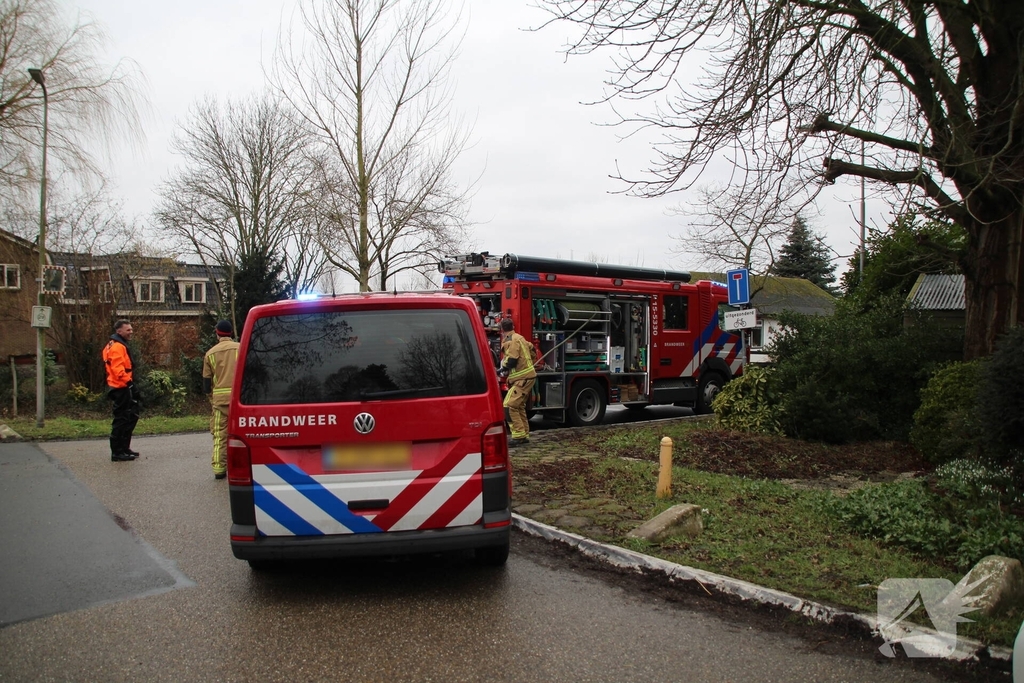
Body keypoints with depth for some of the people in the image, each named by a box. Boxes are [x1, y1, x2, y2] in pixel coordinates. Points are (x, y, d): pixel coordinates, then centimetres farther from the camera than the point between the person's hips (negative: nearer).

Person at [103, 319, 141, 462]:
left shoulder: (118, 345, 19)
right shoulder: (117, 347, -15)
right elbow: (118, 370, -25)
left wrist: (132, 387, 20)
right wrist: (132, 385, -26)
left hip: (123, 389, 11)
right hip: (122, 389, -11)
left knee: (130, 418, 17)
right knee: (122, 420, -6)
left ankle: (124, 448, 26)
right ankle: (117, 453, -1)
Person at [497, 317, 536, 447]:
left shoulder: (512, 340, -15)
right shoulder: (519, 337, 14)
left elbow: (511, 361, -23)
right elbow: (531, 349, 28)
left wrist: (501, 370, -6)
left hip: (523, 379, -10)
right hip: (526, 376, 10)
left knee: (509, 405, -15)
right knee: (519, 407, 18)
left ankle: (518, 435, -15)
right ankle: (524, 435, 23)